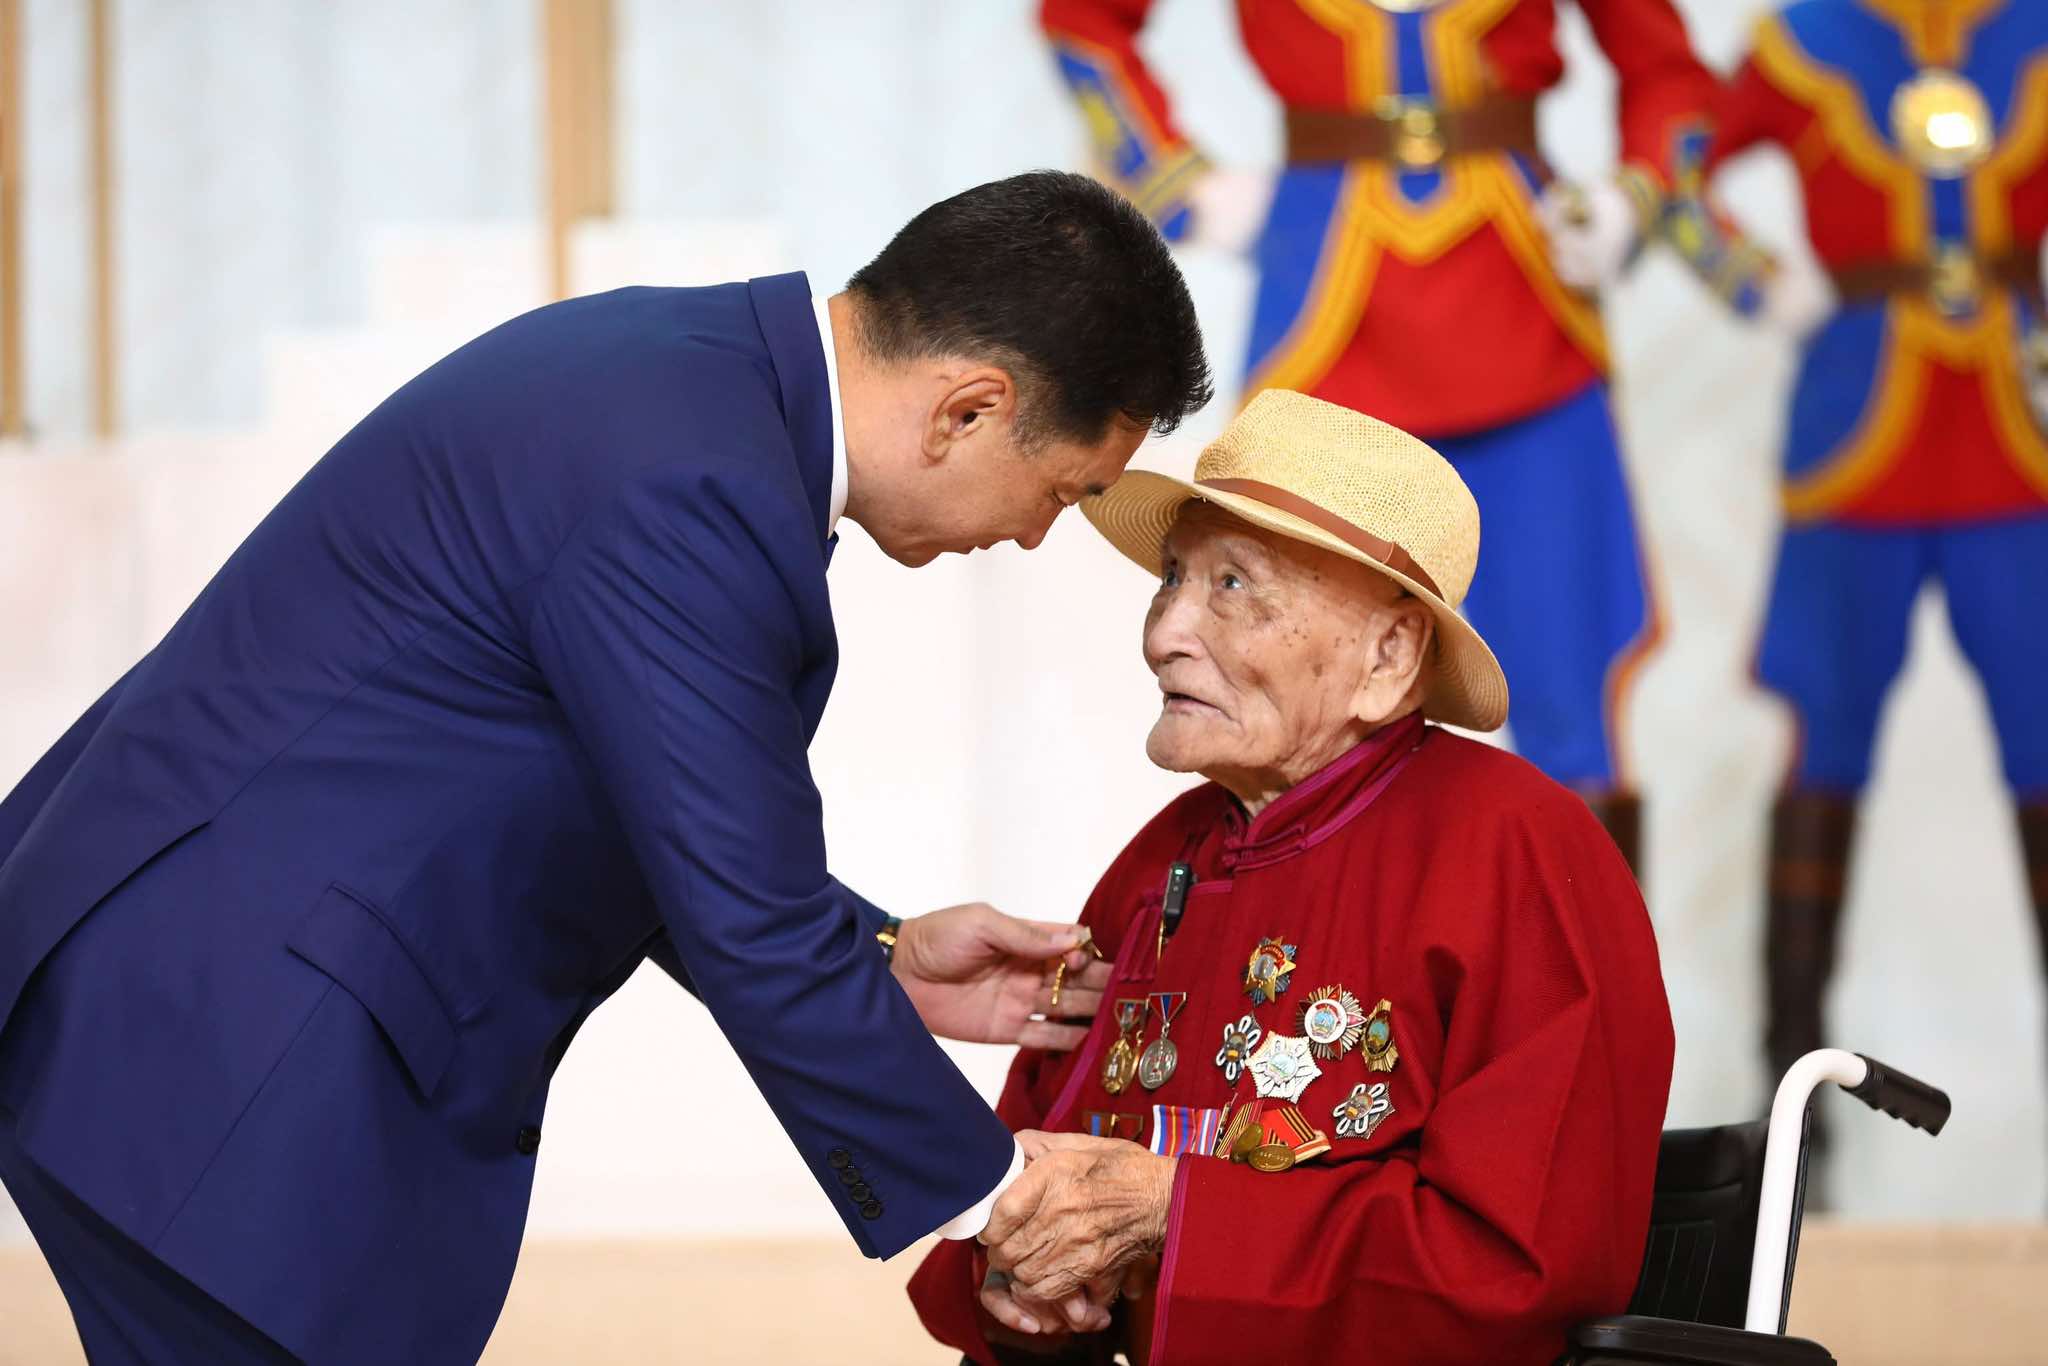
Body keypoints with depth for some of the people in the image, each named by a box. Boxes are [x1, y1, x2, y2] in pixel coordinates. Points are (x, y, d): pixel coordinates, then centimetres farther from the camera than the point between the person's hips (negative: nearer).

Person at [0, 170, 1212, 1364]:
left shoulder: (665, 362, 8)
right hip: (224, 1057, -10)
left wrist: (880, 961, 13)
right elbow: (752, 936, -19)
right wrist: (991, 1196, -8)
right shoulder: (696, 497, -23)